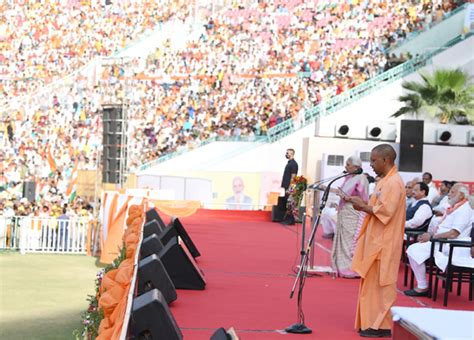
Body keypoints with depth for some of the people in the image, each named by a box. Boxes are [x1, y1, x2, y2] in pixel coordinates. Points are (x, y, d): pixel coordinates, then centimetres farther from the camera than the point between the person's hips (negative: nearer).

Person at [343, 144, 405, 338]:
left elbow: (385, 211, -23)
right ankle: (373, 322, 18)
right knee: (374, 284, 12)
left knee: (381, 284, -5)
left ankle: (382, 326, -1)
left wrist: (363, 206, -14)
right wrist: (362, 203, 4)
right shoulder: (384, 181, 15)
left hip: (384, 244, -10)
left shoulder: (393, 182, -16)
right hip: (376, 240, 10)